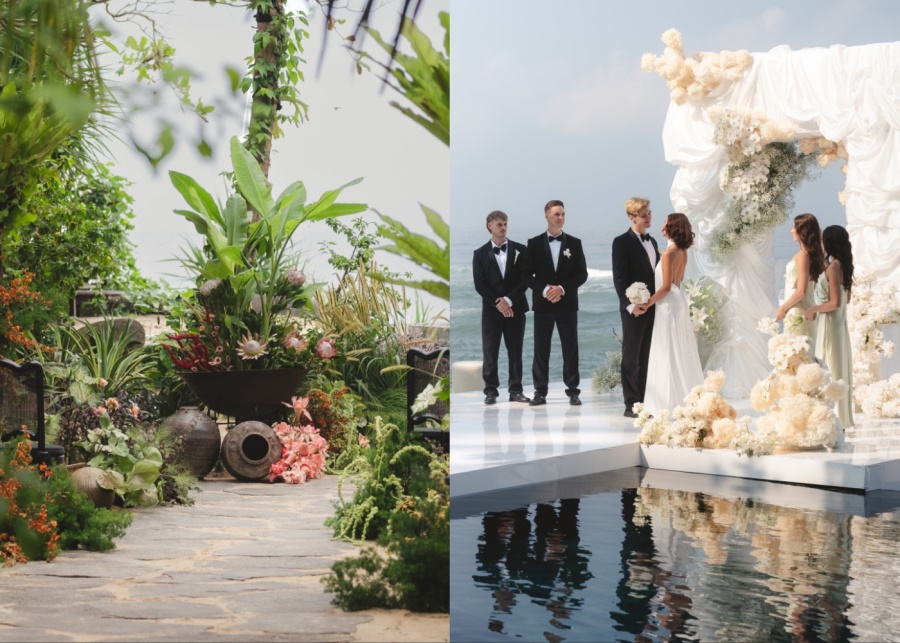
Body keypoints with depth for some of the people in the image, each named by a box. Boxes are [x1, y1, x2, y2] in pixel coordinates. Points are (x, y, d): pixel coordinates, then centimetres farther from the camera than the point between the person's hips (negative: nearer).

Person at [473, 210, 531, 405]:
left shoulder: (520, 250, 5)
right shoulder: (480, 254, 4)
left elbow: (525, 279, -2)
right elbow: (480, 284, -3)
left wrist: (509, 300, -13)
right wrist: (498, 303, -14)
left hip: (515, 307, 1)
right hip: (491, 309, -1)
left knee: (515, 351, 3)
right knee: (490, 352, -1)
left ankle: (516, 390, 9)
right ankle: (491, 391, 5)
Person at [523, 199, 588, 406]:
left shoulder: (575, 243, 5)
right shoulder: (534, 243, 4)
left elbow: (582, 273, 1)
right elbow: (527, 274, 0)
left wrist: (562, 288, -13)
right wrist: (544, 290, -15)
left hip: (567, 304, 0)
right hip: (542, 304, 0)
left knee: (570, 349, 2)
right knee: (541, 349, 2)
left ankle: (573, 391, 8)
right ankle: (540, 392, 7)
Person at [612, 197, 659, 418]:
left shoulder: (652, 241, 16)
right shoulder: (622, 242, -7)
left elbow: (656, 273, 18)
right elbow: (619, 278, -12)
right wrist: (630, 304, -19)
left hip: (653, 307, 7)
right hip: (634, 308, -7)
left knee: (647, 357, 9)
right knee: (631, 357, -1)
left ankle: (644, 401, 15)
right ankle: (631, 404, 4)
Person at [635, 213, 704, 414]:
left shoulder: (669, 253, -18)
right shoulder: (682, 252, 8)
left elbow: (666, 287, -20)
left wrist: (647, 304, -15)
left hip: (669, 304, -9)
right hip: (679, 301, 9)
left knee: (668, 353, -4)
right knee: (682, 352, 14)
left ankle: (670, 401, 0)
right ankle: (688, 395, 21)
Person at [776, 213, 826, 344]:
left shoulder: (802, 255, -17)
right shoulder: (813, 254, 9)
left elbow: (801, 291, -21)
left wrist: (783, 308, -9)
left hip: (797, 313, -9)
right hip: (806, 310, 9)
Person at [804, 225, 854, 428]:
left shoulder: (833, 267, -18)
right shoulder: (842, 266, 10)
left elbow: (835, 303, -22)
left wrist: (814, 309, -9)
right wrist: (818, 308, 20)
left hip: (830, 324, -9)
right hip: (838, 322, 9)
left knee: (829, 372, -4)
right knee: (838, 370, 13)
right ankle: (841, 417, 19)